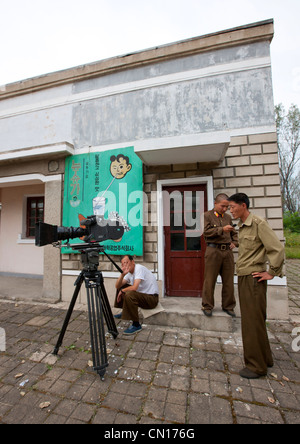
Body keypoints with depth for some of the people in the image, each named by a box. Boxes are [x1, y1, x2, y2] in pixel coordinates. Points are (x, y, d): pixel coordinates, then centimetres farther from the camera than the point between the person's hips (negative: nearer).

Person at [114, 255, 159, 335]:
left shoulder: (139, 268, -20)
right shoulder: (129, 272, 5)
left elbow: (134, 288, -29)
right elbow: (117, 286, -1)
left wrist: (122, 291, -12)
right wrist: (122, 274, -18)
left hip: (152, 298, -9)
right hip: (141, 294, 9)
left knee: (129, 294, -31)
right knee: (121, 287, 12)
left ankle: (136, 325, -16)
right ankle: (124, 313, 27)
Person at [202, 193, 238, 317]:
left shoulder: (228, 217, 18)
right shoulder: (207, 216, 2)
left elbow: (234, 233, 27)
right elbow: (206, 231, -12)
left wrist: (235, 243, 10)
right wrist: (222, 229, -20)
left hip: (228, 251, 5)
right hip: (213, 250, -5)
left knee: (228, 281, 10)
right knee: (210, 280, 0)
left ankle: (228, 306, 25)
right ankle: (207, 306, 13)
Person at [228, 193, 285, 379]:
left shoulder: (259, 223, -13)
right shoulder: (242, 226, 13)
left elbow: (278, 249, -17)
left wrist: (271, 273, -12)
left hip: (253, 278, -9)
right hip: (243, 277, 9)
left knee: (253, 321, 1)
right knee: (251, 319, 18)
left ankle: (257, 366, 18)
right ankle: (265, 359, 36)